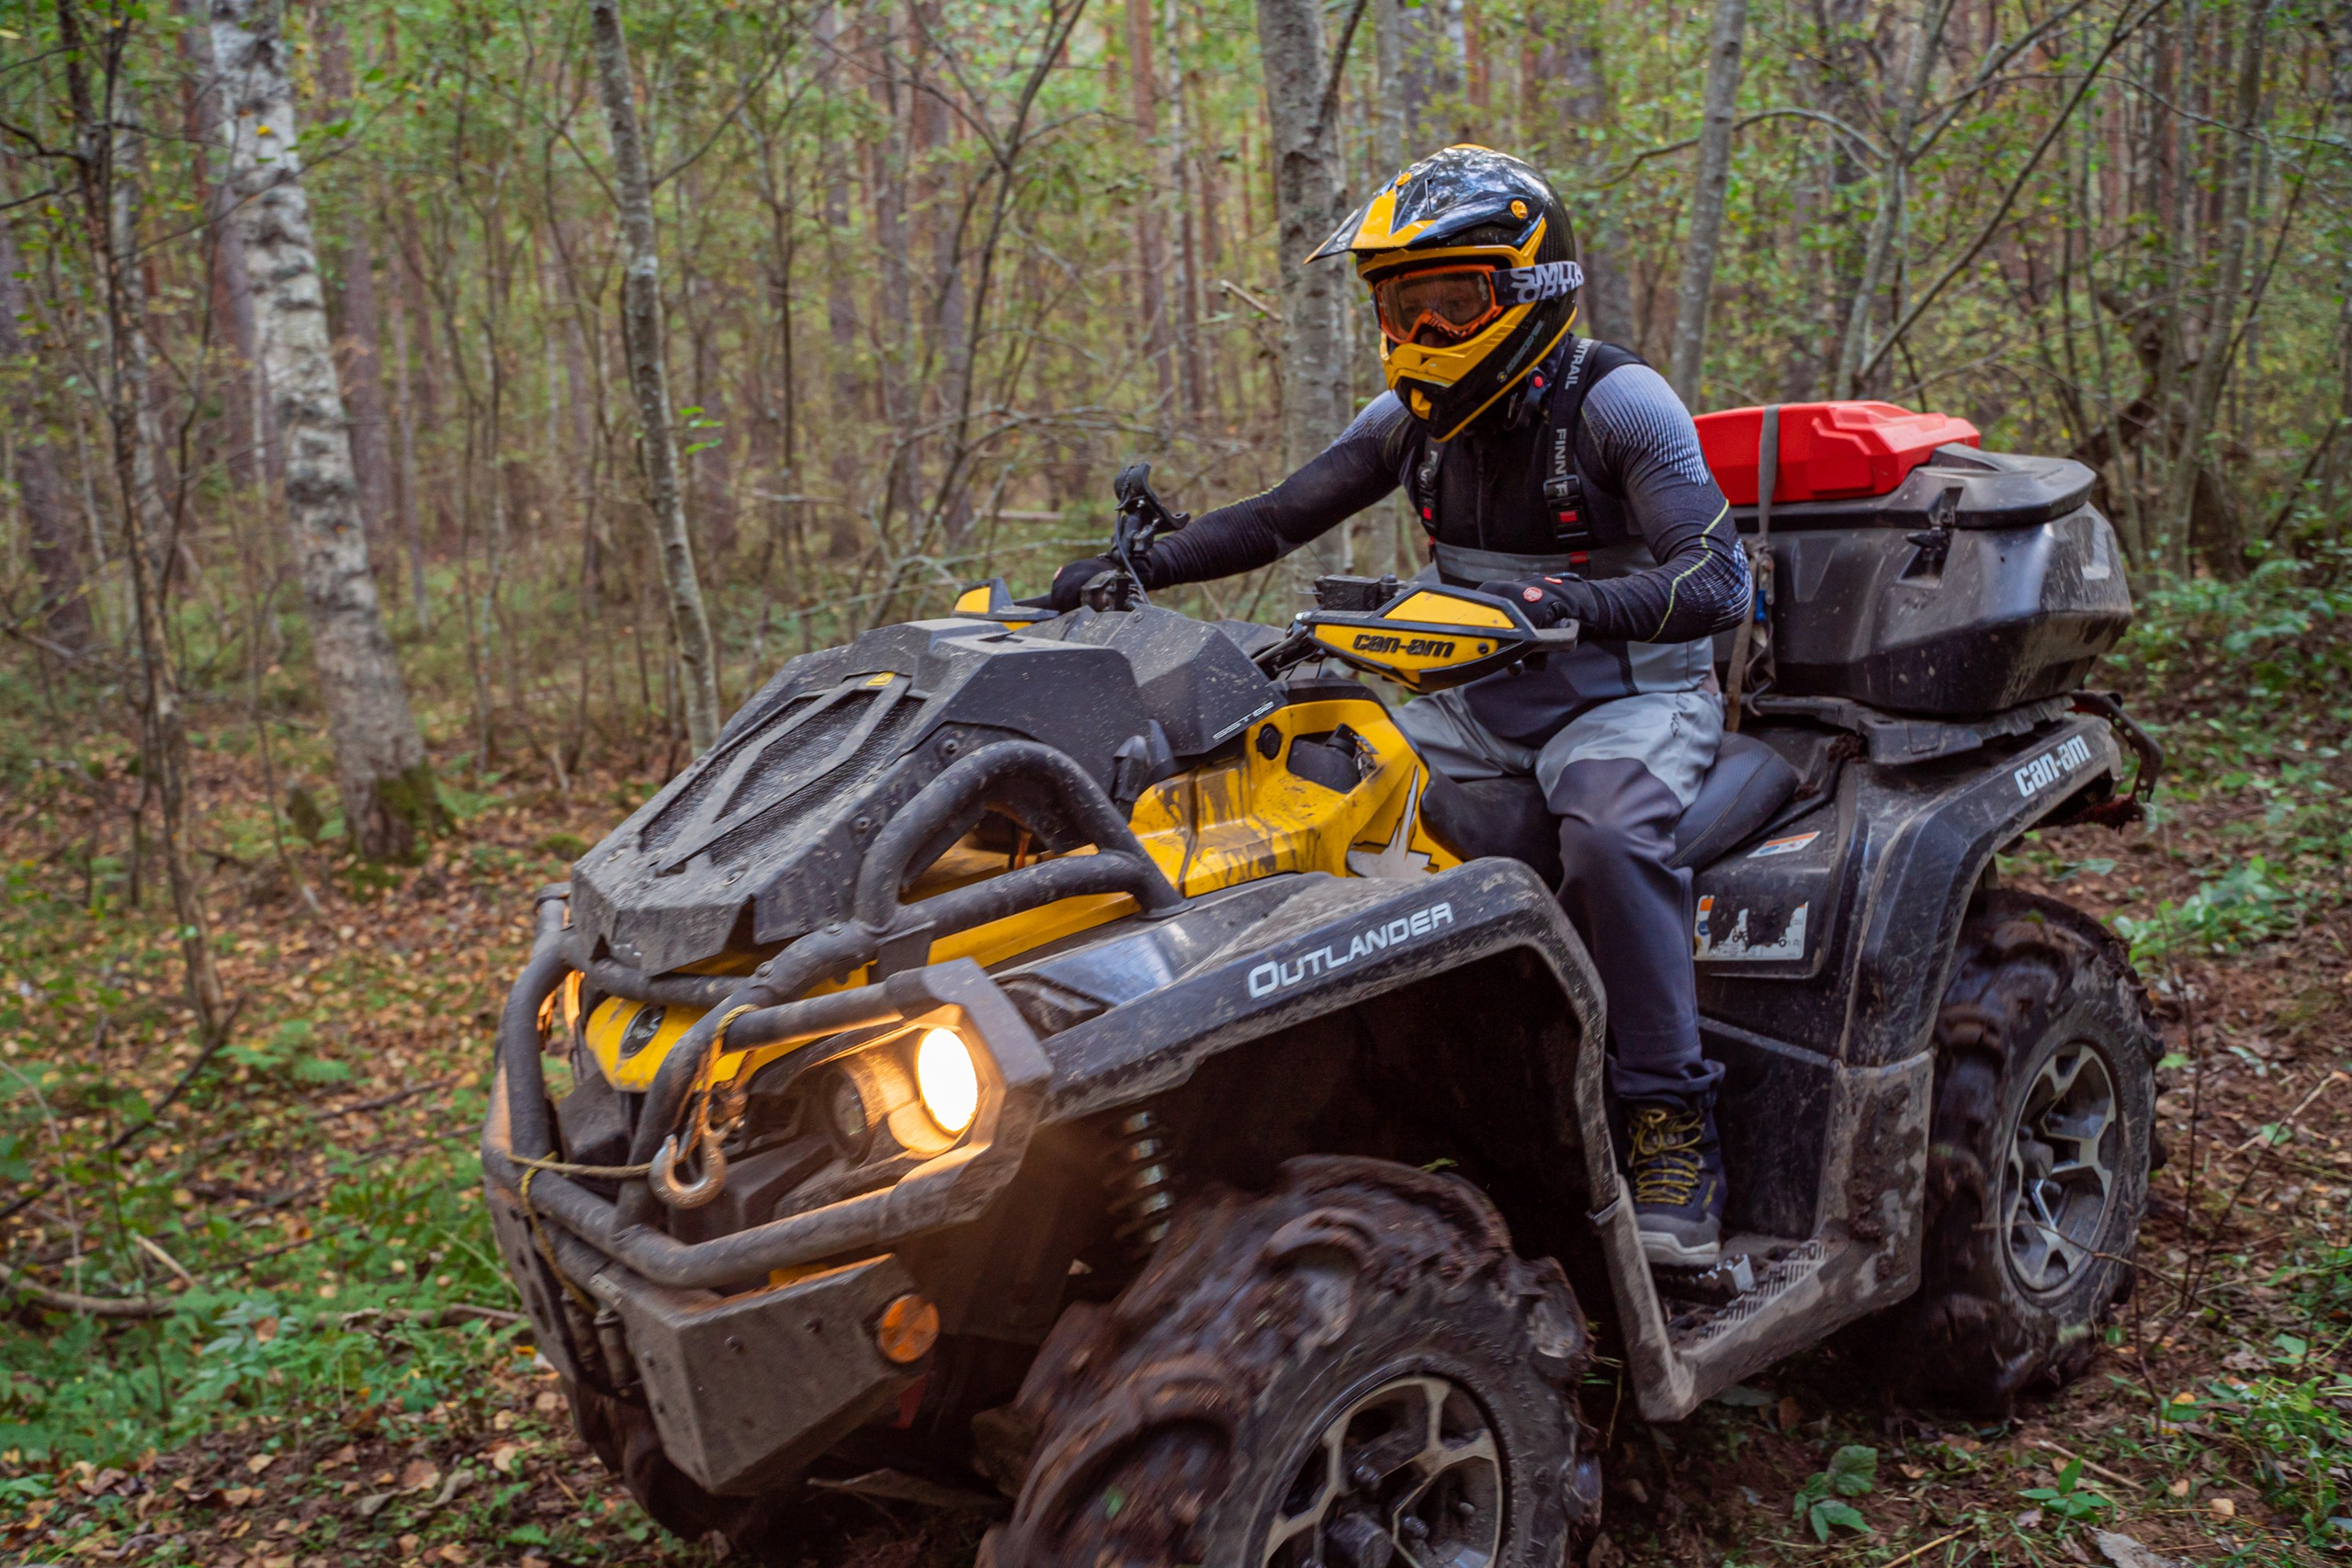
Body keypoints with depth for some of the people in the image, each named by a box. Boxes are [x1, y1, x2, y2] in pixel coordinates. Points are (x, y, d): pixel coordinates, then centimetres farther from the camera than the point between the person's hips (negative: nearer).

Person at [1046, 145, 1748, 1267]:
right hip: (1480, 701, 6)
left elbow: (1719, 581, -20)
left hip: (1630, 695, -6)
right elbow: (1280, 516, 6)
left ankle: (1672, 1123, -23)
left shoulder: (1615, 404, -12)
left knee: (1608, 833, -37)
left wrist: (1571, 604, -38)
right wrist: (1139, 566, -9)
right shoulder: (1412, 418, 6)